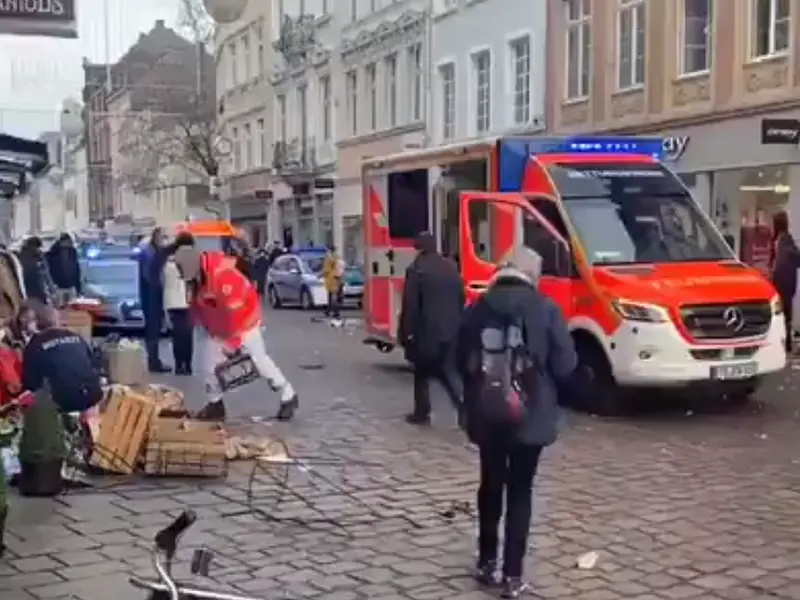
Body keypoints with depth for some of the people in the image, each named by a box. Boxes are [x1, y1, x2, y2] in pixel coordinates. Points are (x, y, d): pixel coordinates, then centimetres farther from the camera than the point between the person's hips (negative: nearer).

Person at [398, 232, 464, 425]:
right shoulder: (451, 268, 9)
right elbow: (461, 300, 14)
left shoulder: (416, 269, -11)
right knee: (450, 373, 9)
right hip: (450, 330, 5)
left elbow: (410, 305, -13)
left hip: (426, 331, -5)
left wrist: (405, 332, -8)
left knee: (422, 374, 9)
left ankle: (421, 413, 15)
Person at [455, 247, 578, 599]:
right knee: (519, 492, 5)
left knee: (491, 485, 19)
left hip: (485, 414, 3)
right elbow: (565, 365, -8)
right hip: (529, 415, -3)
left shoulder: (476, 309, 1)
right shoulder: (545, 309, -9)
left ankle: (487, 563, 27)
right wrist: (547, 391, 12)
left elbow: (461, 361, 8)